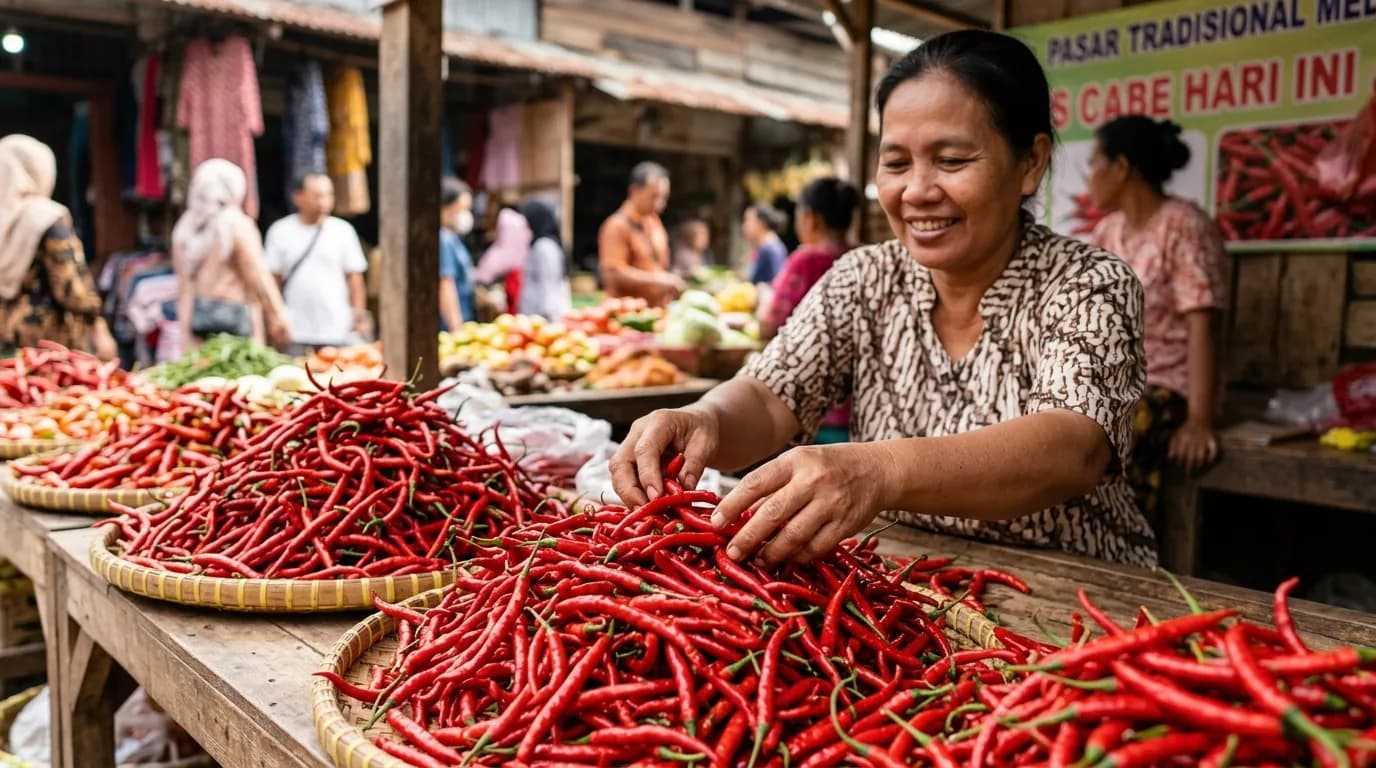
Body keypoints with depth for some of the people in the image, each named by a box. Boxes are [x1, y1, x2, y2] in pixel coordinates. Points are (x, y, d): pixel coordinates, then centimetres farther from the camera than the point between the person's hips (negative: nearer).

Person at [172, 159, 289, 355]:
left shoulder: (185, 228, 10)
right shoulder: (239, 225, -7)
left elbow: (184, 282, 11)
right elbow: (259, 277, -9)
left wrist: (184, 325, 15)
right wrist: (279, 316, -4)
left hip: (197, 313, 6)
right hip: (234, 312, -5)